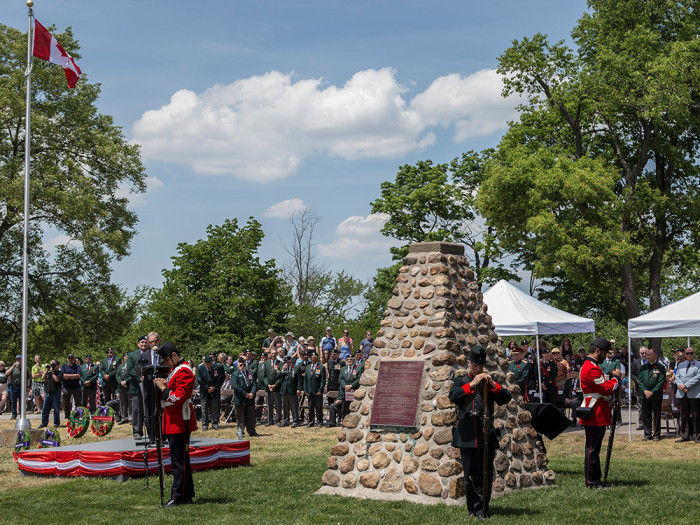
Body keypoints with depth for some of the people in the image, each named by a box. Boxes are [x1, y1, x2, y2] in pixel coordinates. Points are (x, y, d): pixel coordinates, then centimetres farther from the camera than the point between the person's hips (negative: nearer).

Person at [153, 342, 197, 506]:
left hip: (180, 422, -10)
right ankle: (187, 496, 18)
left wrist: (163, 388, -16)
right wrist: (164, 384, 6)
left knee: (179, 460, -7)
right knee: (181, 459, 13)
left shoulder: (184, 372, -16)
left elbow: (178, 398, -22)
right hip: (175, 421, 10)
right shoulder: (175, 369, 16)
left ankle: (178, 497, -5)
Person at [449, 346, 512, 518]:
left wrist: (493, 384, -15)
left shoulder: (489, 381, 13)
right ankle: (473, 508, 14)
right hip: (467, 435, -1)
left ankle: (481, 509, 4)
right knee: (469, 475, 4)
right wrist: (472, 384, -20)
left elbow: (506, 398, 0)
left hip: (486, 433, 1)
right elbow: (453, 396, -12)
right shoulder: (461, 381, 9)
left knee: (485, 474, -2)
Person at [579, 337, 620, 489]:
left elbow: (602, 388, 23)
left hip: (598, 415, 11)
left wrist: (614, 382, 8)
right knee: (592, 449, -5)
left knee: (594, 448, 14)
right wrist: (616, 377, -6)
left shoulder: (591, 366, 17)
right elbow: (607, 389, -21)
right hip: (595, 416, -11)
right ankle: (592, 482, 0)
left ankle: (595, 480, 20)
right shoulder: (592, 368, -19)